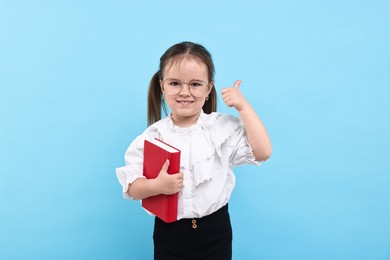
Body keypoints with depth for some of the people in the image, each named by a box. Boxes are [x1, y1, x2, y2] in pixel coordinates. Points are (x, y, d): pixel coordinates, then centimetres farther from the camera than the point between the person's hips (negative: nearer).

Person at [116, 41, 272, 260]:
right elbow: (132, 188, -6)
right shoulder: (152, 136, -8)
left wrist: (244, 107, -16)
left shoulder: (224, 127, -7)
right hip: (169, 232, 0)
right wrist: (157, 185, -27)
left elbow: (262, 152, -16)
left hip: (215, 231, 0)